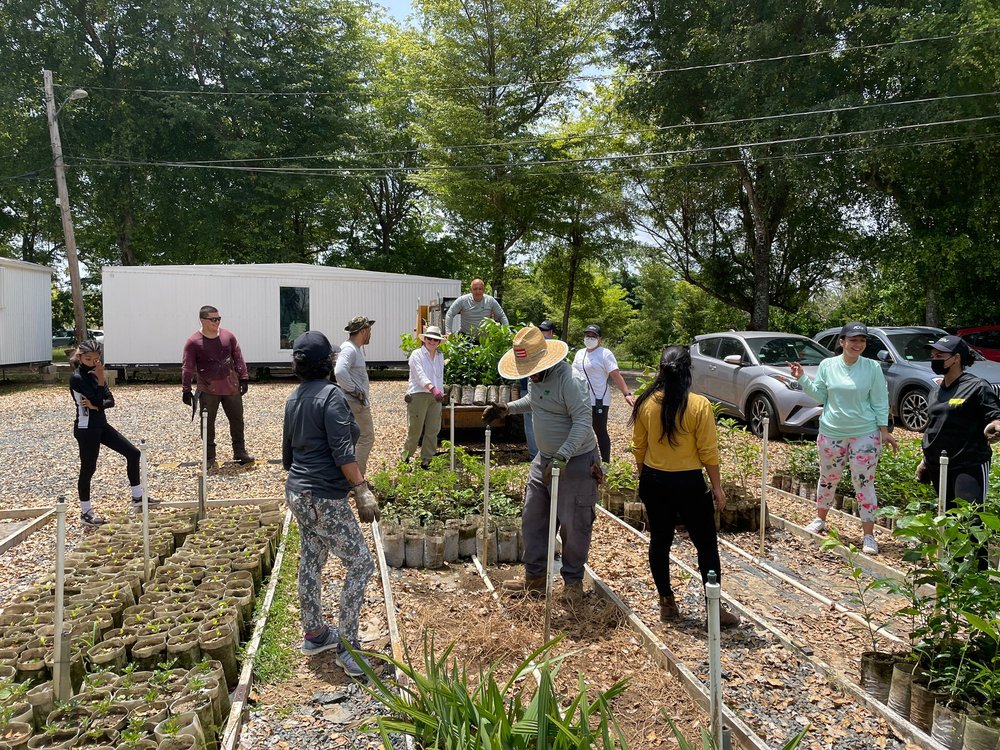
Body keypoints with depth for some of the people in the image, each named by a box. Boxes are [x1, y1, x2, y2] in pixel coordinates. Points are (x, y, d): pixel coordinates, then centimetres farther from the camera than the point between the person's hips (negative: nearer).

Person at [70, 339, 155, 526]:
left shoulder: (94, 374, 9)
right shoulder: (77, 378, -15)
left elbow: (110, 401, 2)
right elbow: (97, 400, -21)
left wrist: (95, 405, -16)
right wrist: (101, 379, -22)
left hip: (101, 425, 8)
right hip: (86, 428, -8)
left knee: (133, 453, 4)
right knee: (88, 468, 1)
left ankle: (137, 498, 12)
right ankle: (85, 512, 15)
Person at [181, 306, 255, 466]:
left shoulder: (228, 336, 1)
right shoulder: (193, 342, -9)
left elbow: (238, 359, 7)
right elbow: (187, 367, -7)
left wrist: (243, 379, 4)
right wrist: (186, 389, -10)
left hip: (231, 388, 3)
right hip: (208, 391, -3)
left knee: (237, 420, 9)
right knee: (207, 424, 4)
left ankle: (240, 452, 23)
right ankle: (209, 457, 17)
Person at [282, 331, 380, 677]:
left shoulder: (294, 398, 10)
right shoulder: (331, 394, -15)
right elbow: (342, 450, -23)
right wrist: (362, 491, -24)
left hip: (298, 492, 9)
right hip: (324, 498, -9)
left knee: (311, 561, 18)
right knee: (360, 563, -2)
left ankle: (314, 635, 30)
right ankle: (346, 645, 1)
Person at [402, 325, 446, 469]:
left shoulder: (440, 356, 17)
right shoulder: (417, 354, -4)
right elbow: (420, 375, -19)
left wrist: (441, 392, 11)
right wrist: (433, 388, -33)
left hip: (435, 397, 6)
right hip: (418, 395, -6)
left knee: (433, 430, 3)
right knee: (415, 429, -3)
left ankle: (426, 460, 12)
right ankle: (406, 456, 16)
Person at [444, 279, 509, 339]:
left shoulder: (490, 301, -1)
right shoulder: (462, 300, -7)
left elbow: (502, 316, 6)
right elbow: (449, 315, -5)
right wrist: (448, 333, -15)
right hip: (465, 338, -2)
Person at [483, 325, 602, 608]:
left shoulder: (567, 381, -25)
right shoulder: (536, 377, 3)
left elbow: (582, 422, -28)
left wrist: (562, 457, -37)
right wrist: (506, 409, 11)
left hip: (576, 461, -9)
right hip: (545, 458, 9)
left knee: (573, 526, 1)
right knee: (532, 519, 12)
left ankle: (573, 582, 19)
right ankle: (534, 577, 25)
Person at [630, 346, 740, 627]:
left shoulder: (646, 403, -5)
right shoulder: (699, 406, -15)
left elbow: (638, 448, 3)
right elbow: (708, 452, -12)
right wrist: (717, 487, -1)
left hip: (654, 480, 4)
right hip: (688, 483, -3)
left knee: (660, 540, 14)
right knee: (706, 545, 9)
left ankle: (667, 603, 23)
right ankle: (715, 609, 14)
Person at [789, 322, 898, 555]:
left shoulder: (873, 368, -5)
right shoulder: (827, 365, -1)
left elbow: (880, 402, -2)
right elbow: (819, 395, 4)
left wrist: (884, 431, -6)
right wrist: (802, 379, -7)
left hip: (864, 435, -2)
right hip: (831, 433, 2)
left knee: (864, 483, -1)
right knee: (828, 479, 17)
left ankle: (869, 536, 6)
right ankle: (820, 519, 37)